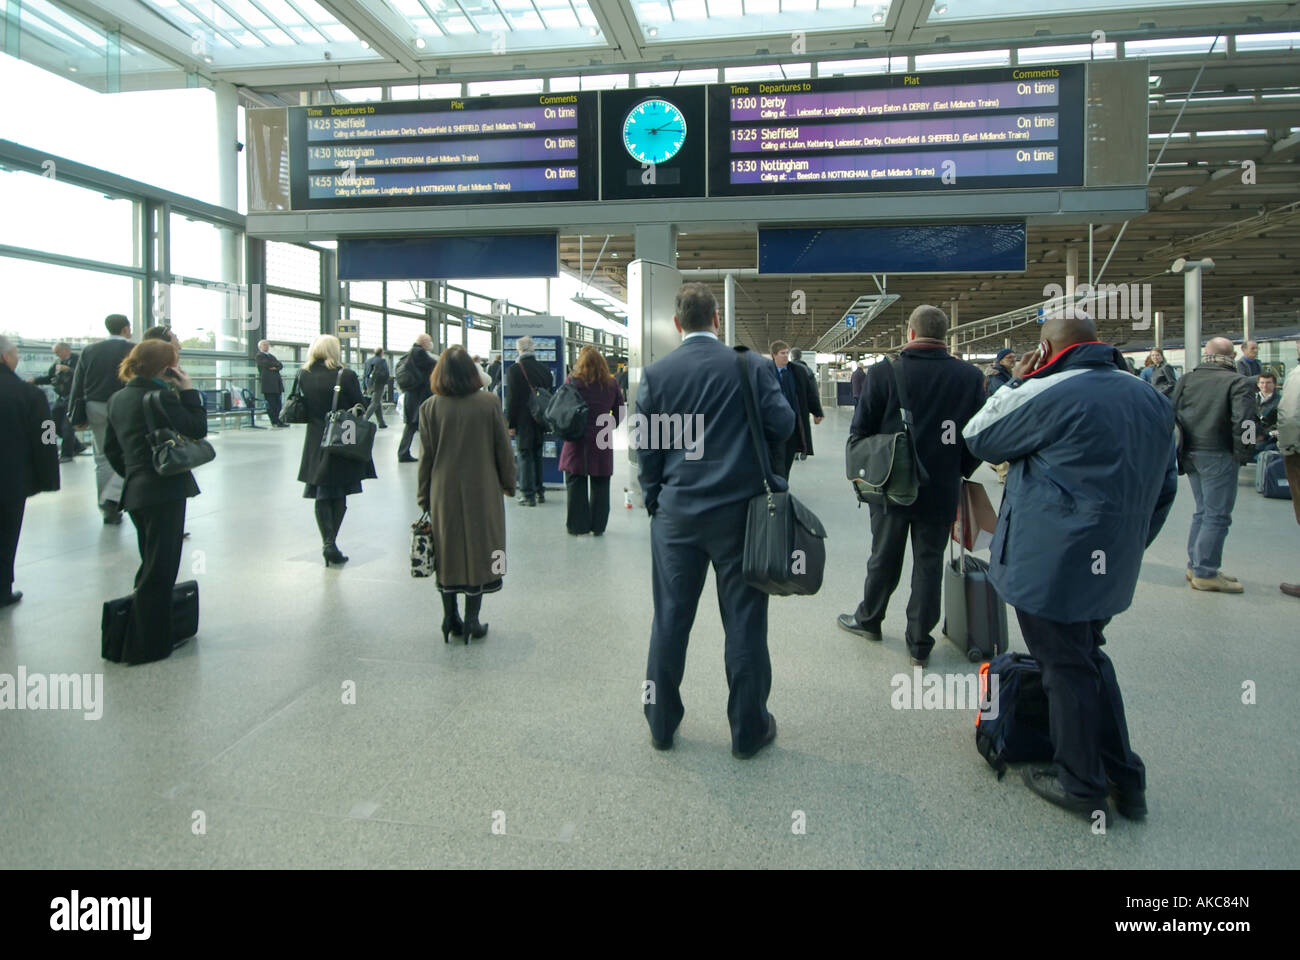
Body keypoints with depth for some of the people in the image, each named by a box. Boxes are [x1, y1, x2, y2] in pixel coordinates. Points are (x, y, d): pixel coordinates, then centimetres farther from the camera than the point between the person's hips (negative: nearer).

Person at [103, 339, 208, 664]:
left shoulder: (119, 398, 11)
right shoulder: (162, 397, -16)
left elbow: (111, 447, 16)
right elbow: (197, 429, -14)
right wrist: (188, 391, -9)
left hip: (136, 491, 9)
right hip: (165, 491, -9)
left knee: (151, 565, 20)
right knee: (160, 570, -2)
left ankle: (144, 641, 26)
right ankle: (146, 646, 3)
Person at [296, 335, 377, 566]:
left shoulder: (303, 376, -2)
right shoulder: (345, 376, -13)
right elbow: (360, 407, -6)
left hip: (316, 443, 2)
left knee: (322, 495, 11)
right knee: (339, 494, 12)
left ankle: (328, 542, 0)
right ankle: (331, 542, 9)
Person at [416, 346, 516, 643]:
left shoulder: (430, 407, -6)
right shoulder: (489, 403, -7)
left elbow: (426, 457, -2)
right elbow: (503, 450, -2)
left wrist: (423, 497, 8)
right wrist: (509, 483, 12)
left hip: (444, 494, 1)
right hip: (482, 493, -1)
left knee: (448, 552, 13)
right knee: (477, 551, 9)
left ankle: (450, 618, 19)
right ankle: (471, 620, 12)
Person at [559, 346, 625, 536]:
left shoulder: (573, 381, -6)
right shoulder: (611, 384, 2)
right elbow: (621, 409, 9)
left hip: (577, 440, -2)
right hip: (602, 442, 2)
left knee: (575, 484, 7)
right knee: (600, 485, 10)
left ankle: (578, 526, 12)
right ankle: (598, 526, 15)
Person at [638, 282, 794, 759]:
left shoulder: (656, 373, -3)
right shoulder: (752, 365, -6)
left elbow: (645, 447, 0)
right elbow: (782, 423, -3)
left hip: (676, 512, 2)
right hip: (740, 509, -1)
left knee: (670, 619, 13)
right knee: (744, 621, 8)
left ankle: (661, 723, 25)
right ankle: (748, 729, 19)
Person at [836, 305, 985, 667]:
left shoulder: (883, 373, -10)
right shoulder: (970, 377, -3)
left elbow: (860, 430, -7)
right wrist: (958, 472, 14)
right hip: (942, 490, 1)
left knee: (884, 558, 16)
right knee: (929, 563, 10)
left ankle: (869, 620, 34)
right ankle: (920, 643, 17)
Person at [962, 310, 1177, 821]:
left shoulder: (1047, 394, -17)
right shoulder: (1152, 400, 9)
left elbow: (978, 437, -3)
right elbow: (1164, 487, 17)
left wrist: (1014, 383, 6)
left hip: (1051, 564, -8)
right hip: (1112, 567, 8)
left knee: (1065, 667, 5)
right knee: (1089, 658, 21)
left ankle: (1080, 783, 20)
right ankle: (1124, 778, 29)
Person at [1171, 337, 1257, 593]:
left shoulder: (1186, 380, 8)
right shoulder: (1239, 383, -8)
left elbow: (1172, 413, 9)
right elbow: (1243, 421, -17)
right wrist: (1243, 454, -8)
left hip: (1191, 453, 6)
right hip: (1218, 454, -6)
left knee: (1203, 511, 17)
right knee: (1217, 515, -1)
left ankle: (1195, 566, 22)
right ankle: (1205, 573, 0)